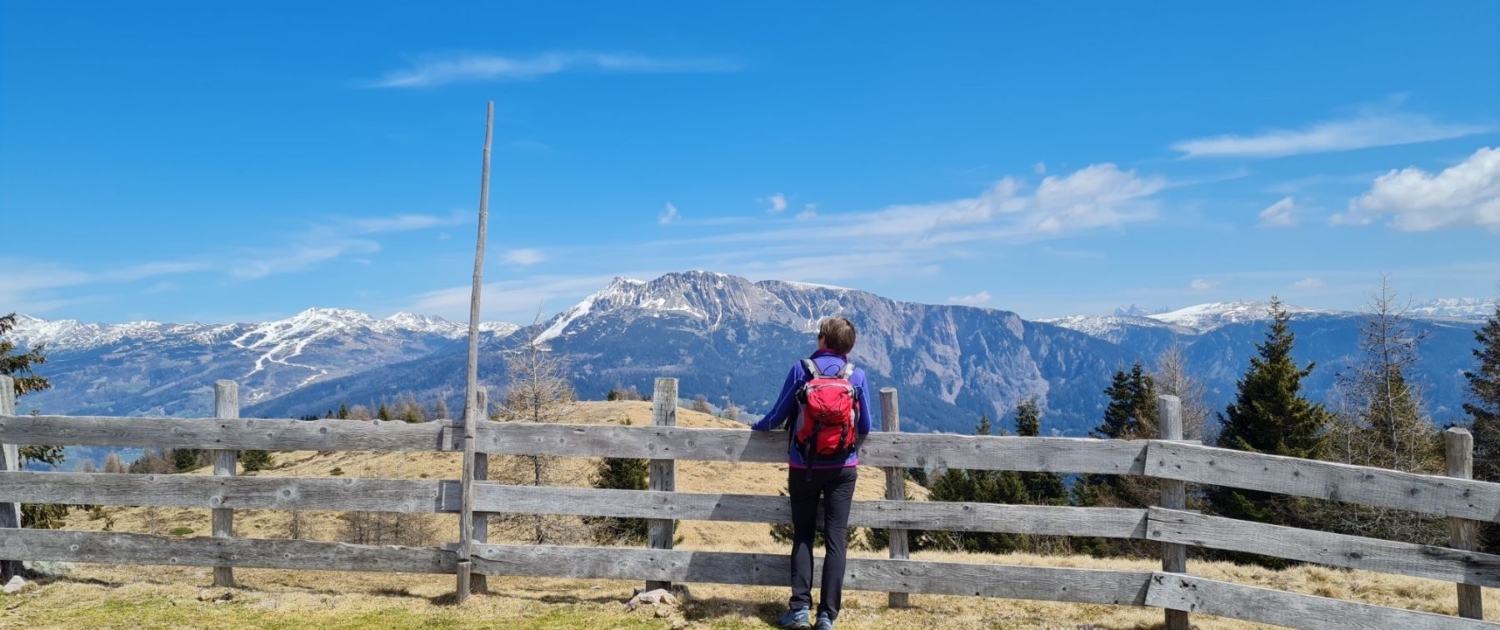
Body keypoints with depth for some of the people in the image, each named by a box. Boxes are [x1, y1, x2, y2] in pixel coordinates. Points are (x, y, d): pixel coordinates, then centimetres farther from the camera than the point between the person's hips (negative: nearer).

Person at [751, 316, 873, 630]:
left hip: (804, 466, 0)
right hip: (842, 468, 1)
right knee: (836, 538, 4)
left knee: (802, 536, 10)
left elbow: (779, 414, -1)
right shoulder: (857, 375, -2)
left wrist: (758, 427, 20)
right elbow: (865, 427, 4)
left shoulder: (801, 369, -5)